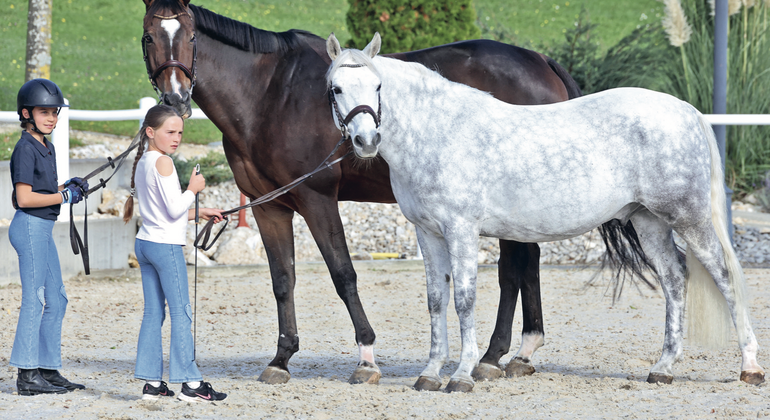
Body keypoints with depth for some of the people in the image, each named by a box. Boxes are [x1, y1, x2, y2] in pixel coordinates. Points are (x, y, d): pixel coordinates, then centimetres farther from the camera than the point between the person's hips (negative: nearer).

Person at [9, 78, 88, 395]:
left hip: (43, 229, 10)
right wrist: (65, 196, -13)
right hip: (30, 227, -10)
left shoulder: (46, 148, 15)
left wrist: (69, 187, 5)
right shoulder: (26, 148, -13)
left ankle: (49, 370, 17)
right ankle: (28, 376, -6)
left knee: (56, 300, 12)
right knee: (35, 300, -8)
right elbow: (25, 198, -18)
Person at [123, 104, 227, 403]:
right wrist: (193, 188, -3)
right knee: (181, 312, -5)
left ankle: (152, 382, 10)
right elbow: (174, 208, -19)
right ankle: (190, 383, -4)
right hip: (166, 245, -9)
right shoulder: (163, 162, -14)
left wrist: (197, 213, 20)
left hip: (145, 242, 9)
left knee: (153, 312, 10)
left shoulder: (142, 162, 14)